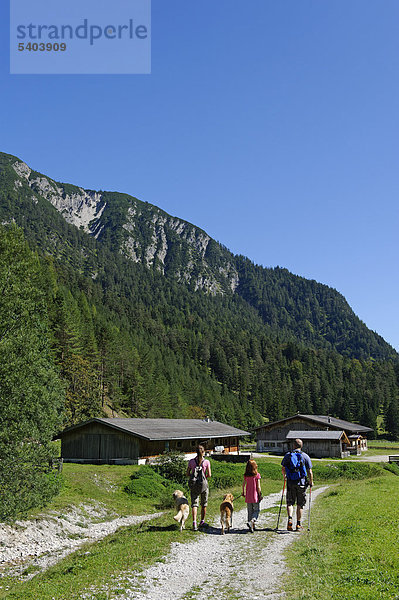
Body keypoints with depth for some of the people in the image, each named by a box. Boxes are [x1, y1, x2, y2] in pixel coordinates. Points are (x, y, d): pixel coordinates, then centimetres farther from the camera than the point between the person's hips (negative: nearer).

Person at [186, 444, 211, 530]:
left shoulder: (191, 461, 1)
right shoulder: (206, 462, -5)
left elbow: (187, 474, 3)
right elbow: (209, 474, -8)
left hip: (193, 485, 1)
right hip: (203, 484, -1)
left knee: (194, 504, 0)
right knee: (204, 504, 17)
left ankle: (194, 522, -18)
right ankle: (202, 522, 26)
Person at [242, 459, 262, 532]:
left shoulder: (246, 475, 0)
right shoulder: (257, 475, -9)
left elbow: (243, 484, 7)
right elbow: (258, 486, -9)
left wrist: (243, 493, 22)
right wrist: (260, 495, -1)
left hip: (248, 496, 4)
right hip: (255, 496, -4)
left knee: (249, 511, 14)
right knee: (256, 510, 6)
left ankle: (251, 526, 16)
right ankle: (251, 521, -18)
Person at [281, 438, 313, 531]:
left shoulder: (288, 455, 3)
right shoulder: (305, 456, -2)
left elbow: (283, 469, 9)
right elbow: (310, 472, -3)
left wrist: (284, 476, 30)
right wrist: (311, 481, 12)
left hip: (290, 482, 1)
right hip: (301, 482, -1)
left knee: (290, 502, 10)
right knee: (300, 504, 10)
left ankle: (290, 519, -14)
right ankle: (298, 525, 13)